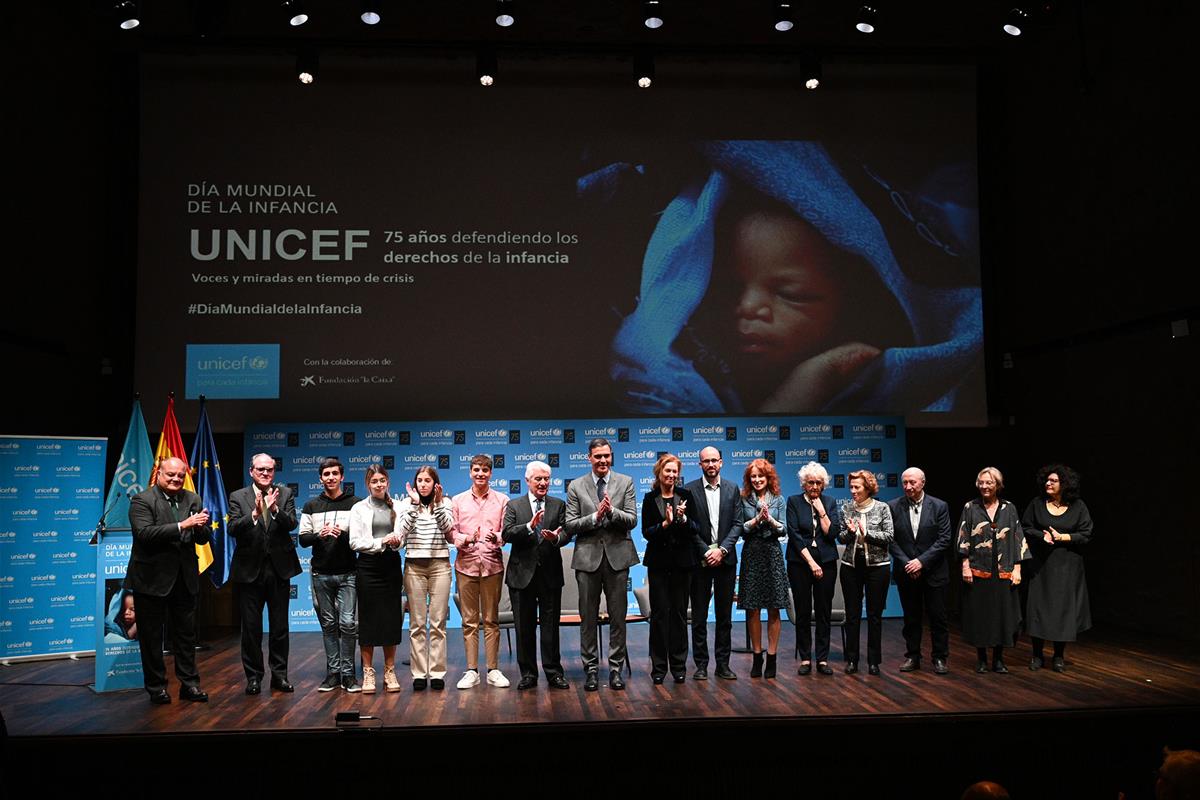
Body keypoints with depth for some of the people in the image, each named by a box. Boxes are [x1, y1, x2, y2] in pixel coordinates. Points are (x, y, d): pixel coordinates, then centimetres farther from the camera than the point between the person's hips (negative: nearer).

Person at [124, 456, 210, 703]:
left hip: (184, 578, 5)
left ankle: (189, 683, 22)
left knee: (186, 634, 12)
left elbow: (204, 539, 4)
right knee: (151, 636, 7)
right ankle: (156, 687, 19)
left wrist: (201, 527, -19)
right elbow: (145, 533, -23)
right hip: (152, 579, -5)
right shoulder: (142, 500, -9)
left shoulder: (193, 500, 7)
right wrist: (182, 525, -29)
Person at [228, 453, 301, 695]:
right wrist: (254, 513, -28)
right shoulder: (238, 497, 1)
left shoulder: (285, 494, 3)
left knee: (280, 626, 9)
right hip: (250, 570, -1)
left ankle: (279, 674, 20)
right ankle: (253, 676, 18)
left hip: (279, 568, 1)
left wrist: (274, 509, -28)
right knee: (251, 627, 6)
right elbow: (232, 529, -12)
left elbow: (291, 524, -10)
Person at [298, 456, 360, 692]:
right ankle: (333, 673, 14)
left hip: (347, 573, -2)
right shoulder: (311, 507, 10)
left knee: (348, 623, -6)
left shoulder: (354, 504, 3)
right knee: (328, 624, 6)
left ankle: (348, 674, 3)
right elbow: (303, 539, 6)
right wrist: (319, 535, -15)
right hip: (321, 574, 2)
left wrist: (343, 535, -19)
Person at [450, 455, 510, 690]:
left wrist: (497, 537, -19)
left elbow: (507, 532, 2)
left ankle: (493, 670, 10)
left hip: (492, 565, -1)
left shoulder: (502, 500, 7)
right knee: (469, 621, 4)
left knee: (491, 620, 4)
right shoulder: (458, 500, 9)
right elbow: (451, 531, 5)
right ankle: (471, 671, 10)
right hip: (466, 565, 1)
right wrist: (464, 539, -15)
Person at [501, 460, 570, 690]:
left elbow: (566, 532, -4)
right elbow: (506, 534, -9)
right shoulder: (514, 506, 5)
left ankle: (554, 673, 13)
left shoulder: (559, 505, 8)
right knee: (524, 627, 6)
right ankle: (528, 673, 16)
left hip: (551, 574, 0)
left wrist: (556, 538, -27)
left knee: (551, 626, 4)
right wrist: (530, 526, -25)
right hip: (522, 574, 0)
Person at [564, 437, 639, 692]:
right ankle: (591, 668, 16)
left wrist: (612, 511, -21)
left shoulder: (625, 482, 4)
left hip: (617, 556, 0)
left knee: (618, 616, 6)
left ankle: (616, 668, 15)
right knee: (588, 617, 6)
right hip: (588, 556, 0)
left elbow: (632, 520, -3)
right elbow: (570, 526, -1)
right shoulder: (576, 486, 4)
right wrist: (595, 516, -16)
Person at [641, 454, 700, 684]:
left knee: (679, 613, 4)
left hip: (682, 561, 1)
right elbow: (646, 532, -3)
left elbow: (696, 529, 1)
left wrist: (683, 518, -17)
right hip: (658, 562, -1)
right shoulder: (650, 499, 2)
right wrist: (665, 523, -18)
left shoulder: (686, 496, 3)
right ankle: (659, 666, 8)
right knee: (659, 613, 0)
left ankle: (679, 665, 12)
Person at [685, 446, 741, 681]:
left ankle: (723, 664, 15)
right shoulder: (690, 490, -1)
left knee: (725, 616, 7)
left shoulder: (732, 489, 7)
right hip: (699, 560, -2)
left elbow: (736, 524, 1)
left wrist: (721, 550, -11)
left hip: (725, 559, 2)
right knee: (699, 617, 3)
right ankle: (701, 664, 10)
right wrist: (706, 552, -12)